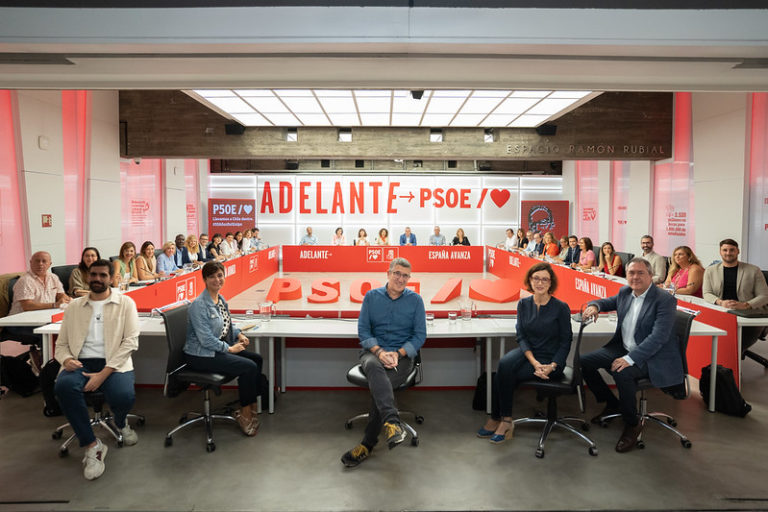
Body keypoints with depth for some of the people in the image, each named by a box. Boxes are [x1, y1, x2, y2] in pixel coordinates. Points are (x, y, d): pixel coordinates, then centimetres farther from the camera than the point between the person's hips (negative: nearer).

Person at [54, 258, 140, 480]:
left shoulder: (125, 303, 6)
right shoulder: (74, 306, 17)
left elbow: (130, 341, -4)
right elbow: (61, 343, 16)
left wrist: (104, 373, -16)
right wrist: (66, 359, -10)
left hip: (113, 363, -2)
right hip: (81, 363, 3)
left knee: (124, 396, -33)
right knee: (63, 386, -33)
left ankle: (120, 423, 9)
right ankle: (92, 445, -16)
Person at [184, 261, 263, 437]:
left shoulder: (220, 299, 9)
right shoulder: (200, 304, -19)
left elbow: (227, 324, 25)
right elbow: (205, 339, -23)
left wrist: (239, 334, 6)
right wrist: (230, 348, -17)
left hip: (219, 348, 9)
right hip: (201, 356, -9)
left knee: (257, 359, 1)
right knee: (249, 367, -18)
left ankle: (252, 405, 8)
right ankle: (244, 413, -2)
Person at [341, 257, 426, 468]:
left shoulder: (415, 300, 6)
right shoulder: (371, 296, 8)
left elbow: (420, 335, 3)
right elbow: (363, 330, 3)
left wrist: (398, 353, -13)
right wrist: (379, 351, -14)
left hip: (402, 355, 0)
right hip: (373, 351, 1)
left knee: (378, 384, -29)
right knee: (374, 366, -37)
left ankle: (368, 444, -21)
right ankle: (392, 422, -51)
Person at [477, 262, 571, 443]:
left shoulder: (561, 308, -8)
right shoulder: (523, 304, 3)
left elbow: (565, 342, -4)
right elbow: (521, 336, -2)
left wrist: (552, 366, -18)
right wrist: (535, 363, -17)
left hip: (551, 359, -4)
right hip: (527, 352, 4)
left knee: (506, 374, -24)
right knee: (504, 364, -28)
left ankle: (497, 419, -7)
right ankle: (505, 420, -16)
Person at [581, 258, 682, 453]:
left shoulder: (665, 300, -16)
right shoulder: (625, 292, 5)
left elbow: (658, 337, -24)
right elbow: (608, 302, 26)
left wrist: (630, 359, -32)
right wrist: (594, 305, 0)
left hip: (652, 357, -8)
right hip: (622, 348, 8)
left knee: (621, 372, -34)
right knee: (584, 362, -4)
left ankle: (633, 424, -10)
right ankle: (612, 404, 17)